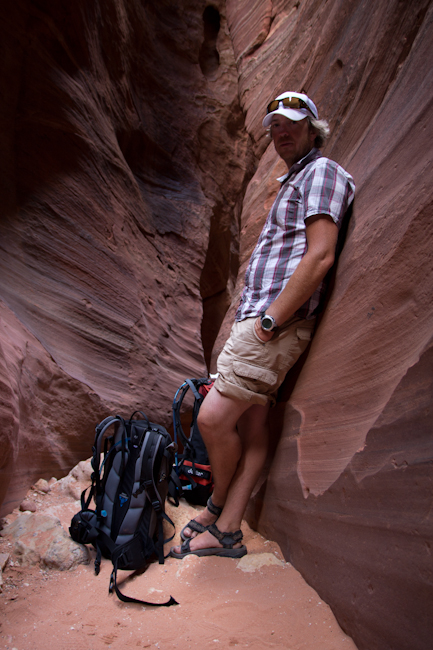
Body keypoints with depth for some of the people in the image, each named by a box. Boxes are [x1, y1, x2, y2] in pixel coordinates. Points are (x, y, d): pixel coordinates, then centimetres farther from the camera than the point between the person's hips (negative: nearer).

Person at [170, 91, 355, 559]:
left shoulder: (322, 171, -3)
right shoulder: (293, 182, 28)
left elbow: (320, 256, -18)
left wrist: (269, 320, -18)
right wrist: (255, 321, 17)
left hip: (279, 322, -9)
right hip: (258, 319, 10)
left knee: (213, 418, -11)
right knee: (251, 423, 6)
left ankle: (216, 507, 13)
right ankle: (226, 530, 11)